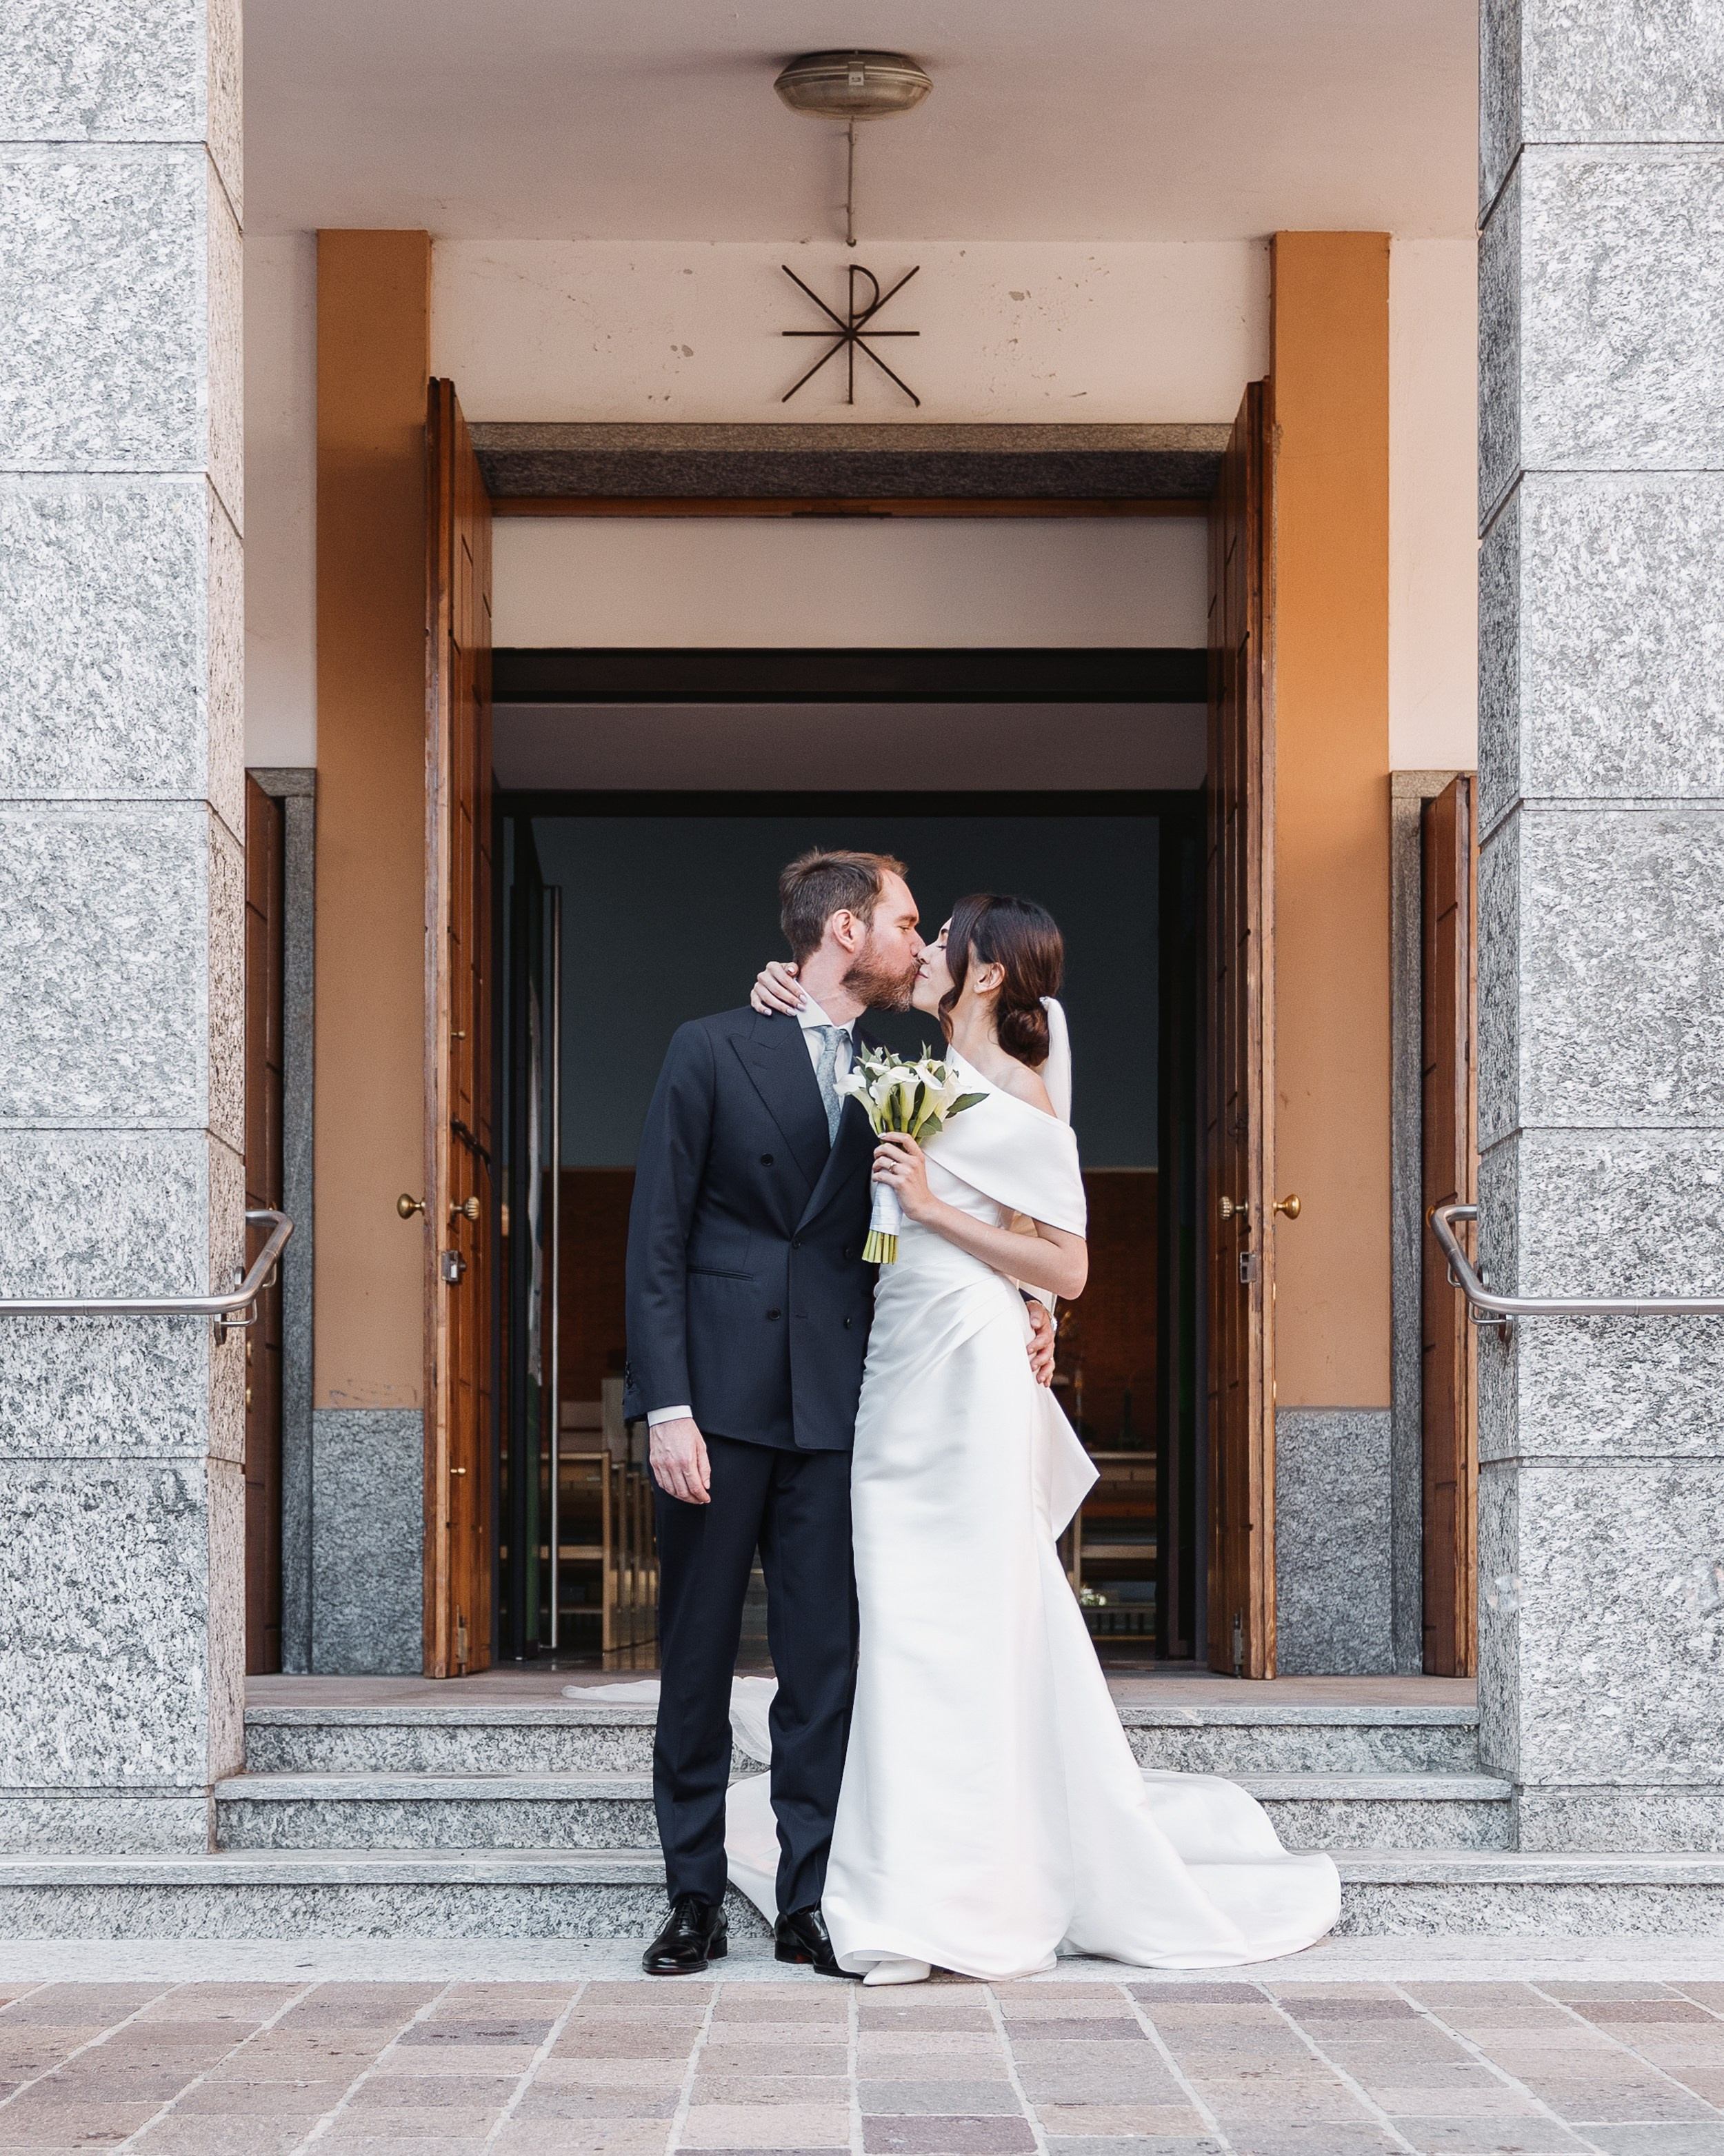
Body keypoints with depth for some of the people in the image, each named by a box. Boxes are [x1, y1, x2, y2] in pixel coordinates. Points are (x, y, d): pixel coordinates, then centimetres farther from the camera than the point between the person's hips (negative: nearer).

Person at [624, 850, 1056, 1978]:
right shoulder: (713, 1051, 0)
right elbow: (657, 1239, -3)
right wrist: (667, 1406, -11)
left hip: (835, 1409, 3)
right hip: (720, 1402, -3)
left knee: (826, 1660, 1)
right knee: (697, 1656, 3)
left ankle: (811, 1901, 8)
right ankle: (695, 1899, 11)